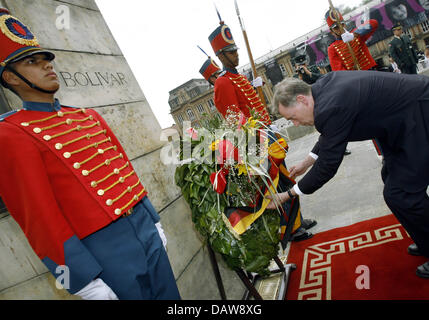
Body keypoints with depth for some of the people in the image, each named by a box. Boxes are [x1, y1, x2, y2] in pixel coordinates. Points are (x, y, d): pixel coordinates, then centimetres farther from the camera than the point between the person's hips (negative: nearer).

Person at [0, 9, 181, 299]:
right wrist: (85, 281, -12)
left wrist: (154, 220, 16)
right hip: (104, 250, -6)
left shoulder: (89, 116, 11)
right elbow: (40, 216, -13)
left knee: (169, 295, 21)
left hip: (145, 227, 7)